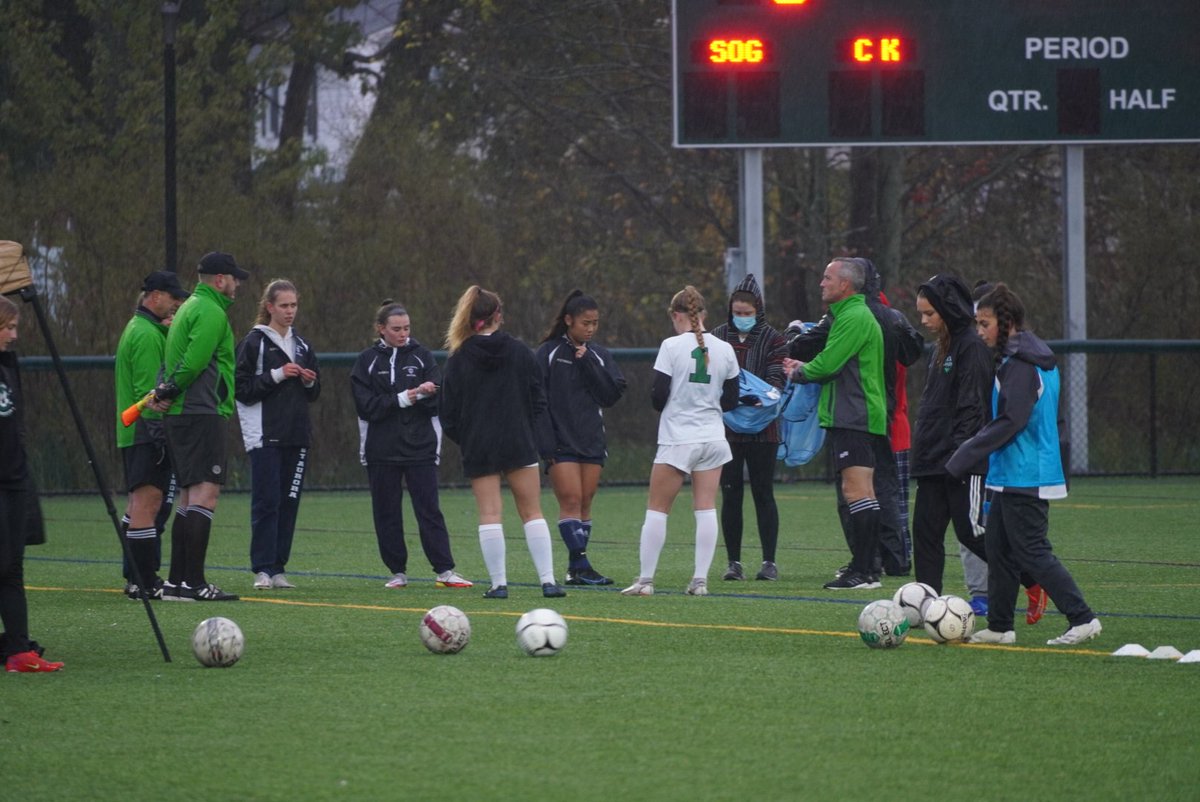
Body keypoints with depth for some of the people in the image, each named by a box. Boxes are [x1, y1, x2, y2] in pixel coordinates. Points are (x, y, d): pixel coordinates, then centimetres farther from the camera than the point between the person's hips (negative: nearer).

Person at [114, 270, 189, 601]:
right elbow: (148, 388, -20)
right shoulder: (147, 334, -14)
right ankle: (145, 582, -12)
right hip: (147, 430, -11)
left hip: (133, 433, 11)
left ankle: (137, 577, 20)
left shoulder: (139, 328, 20)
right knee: (148, 503, -11)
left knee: (139, 505, 15)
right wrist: (156, 428, -21)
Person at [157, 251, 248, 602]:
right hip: (202, 413, -10)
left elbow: (178, 361, 15)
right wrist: (171, 391, -8)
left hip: (180, 416, 10)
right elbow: (194, 361, -21)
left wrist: (166, 391, -1)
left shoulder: (190, 308, 21)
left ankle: (177, 581, 13)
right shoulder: (211, 313, -11)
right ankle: (194, 582, -18)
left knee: (190, 496, 13)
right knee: (205, 493, -13)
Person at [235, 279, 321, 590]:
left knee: (290, 503, 4)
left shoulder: (302, 345, 16)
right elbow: (241, 389, -10)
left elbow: (314, 394, 22)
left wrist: (310, 382, 0)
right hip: (265, 435, -6)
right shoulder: (254, 343, -3)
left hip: (296, 436, 6)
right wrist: (277, 375, -16)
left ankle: (277, 568, 8)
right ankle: (263, 570, -8)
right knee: (266, 502, -9)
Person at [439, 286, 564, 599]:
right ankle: (548, 581, -3)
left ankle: (499, 583, -2)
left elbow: (448, 410, -1)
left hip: (478, 448, -1)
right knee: (532, 512, 5)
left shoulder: (459, 359, -3)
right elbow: (538, 398, 3)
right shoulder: (520, 351, -1)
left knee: (489, 513, 2)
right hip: (519, 444, 1)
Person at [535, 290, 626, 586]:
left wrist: (587, 362, -8)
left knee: (584, 504, 3)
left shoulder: (600, 356, 10)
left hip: (592, 443, 4)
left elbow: (613, 394, -1)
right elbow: (538, 401, -4)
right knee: (571, 501, -13)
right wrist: (545, 444, -11)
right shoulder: (548, 353, -2)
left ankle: (576, 569, 7)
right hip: (561, 443, -4)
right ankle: (581, 565, -17)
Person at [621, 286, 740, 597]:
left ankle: (645, 580, 1)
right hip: (713, 438, 4)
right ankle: (700, 580, -1)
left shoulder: (672, 346, -9)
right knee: (706, 509, 4)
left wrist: (656, 398, 11)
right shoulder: (724, 349, 4)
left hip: (677, 439, -4)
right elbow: (731, 401, 10)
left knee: (656, 509, 3)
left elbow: (658, 398, -11)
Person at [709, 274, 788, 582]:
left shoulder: (772, 340, 2)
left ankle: (769, 561, 4)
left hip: (762, 430, -2)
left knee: (763, 495, 1)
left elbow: (777, 377, -7)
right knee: (731, 495, 4)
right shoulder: (718, 337, 8)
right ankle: (734, 562, 9)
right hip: (725, 429, 2)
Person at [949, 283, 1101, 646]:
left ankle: (1082, 619, -9)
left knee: (1033, 552, -8)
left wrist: (965, 457, -17)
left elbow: (1010, 422, -21)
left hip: (1024, 477, -10)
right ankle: (999, 626, 16)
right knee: (997, 546, 13)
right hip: (1012, 476, 10)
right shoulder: (1040, 359, 14)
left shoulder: (1019, 364, -17)